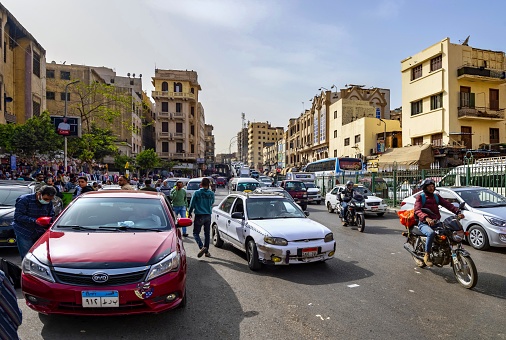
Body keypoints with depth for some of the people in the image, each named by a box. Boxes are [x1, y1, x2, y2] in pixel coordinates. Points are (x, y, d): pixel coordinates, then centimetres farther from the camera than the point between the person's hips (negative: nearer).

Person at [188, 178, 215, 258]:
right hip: (208, 216, 4)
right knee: (207, 234, 13)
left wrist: (189, 213, 12)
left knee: (196, 233, 4)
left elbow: (192, 204, -3)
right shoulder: (211, 193, 0)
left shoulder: (197, 193, -10)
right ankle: (206, 251, 19)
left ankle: (202, 247, -17)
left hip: (199, 216, -4)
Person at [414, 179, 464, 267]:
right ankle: (427, 256, -21)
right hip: (424, 223, -5)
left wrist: (458, 212, -16)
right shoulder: (420, 197, 1)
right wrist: (426, 218, -36)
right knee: (431, 233, -35)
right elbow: (417, 210, -17)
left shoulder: (436, 197, 18)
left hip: (436, 222, 5)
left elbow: (447, 204, 3)